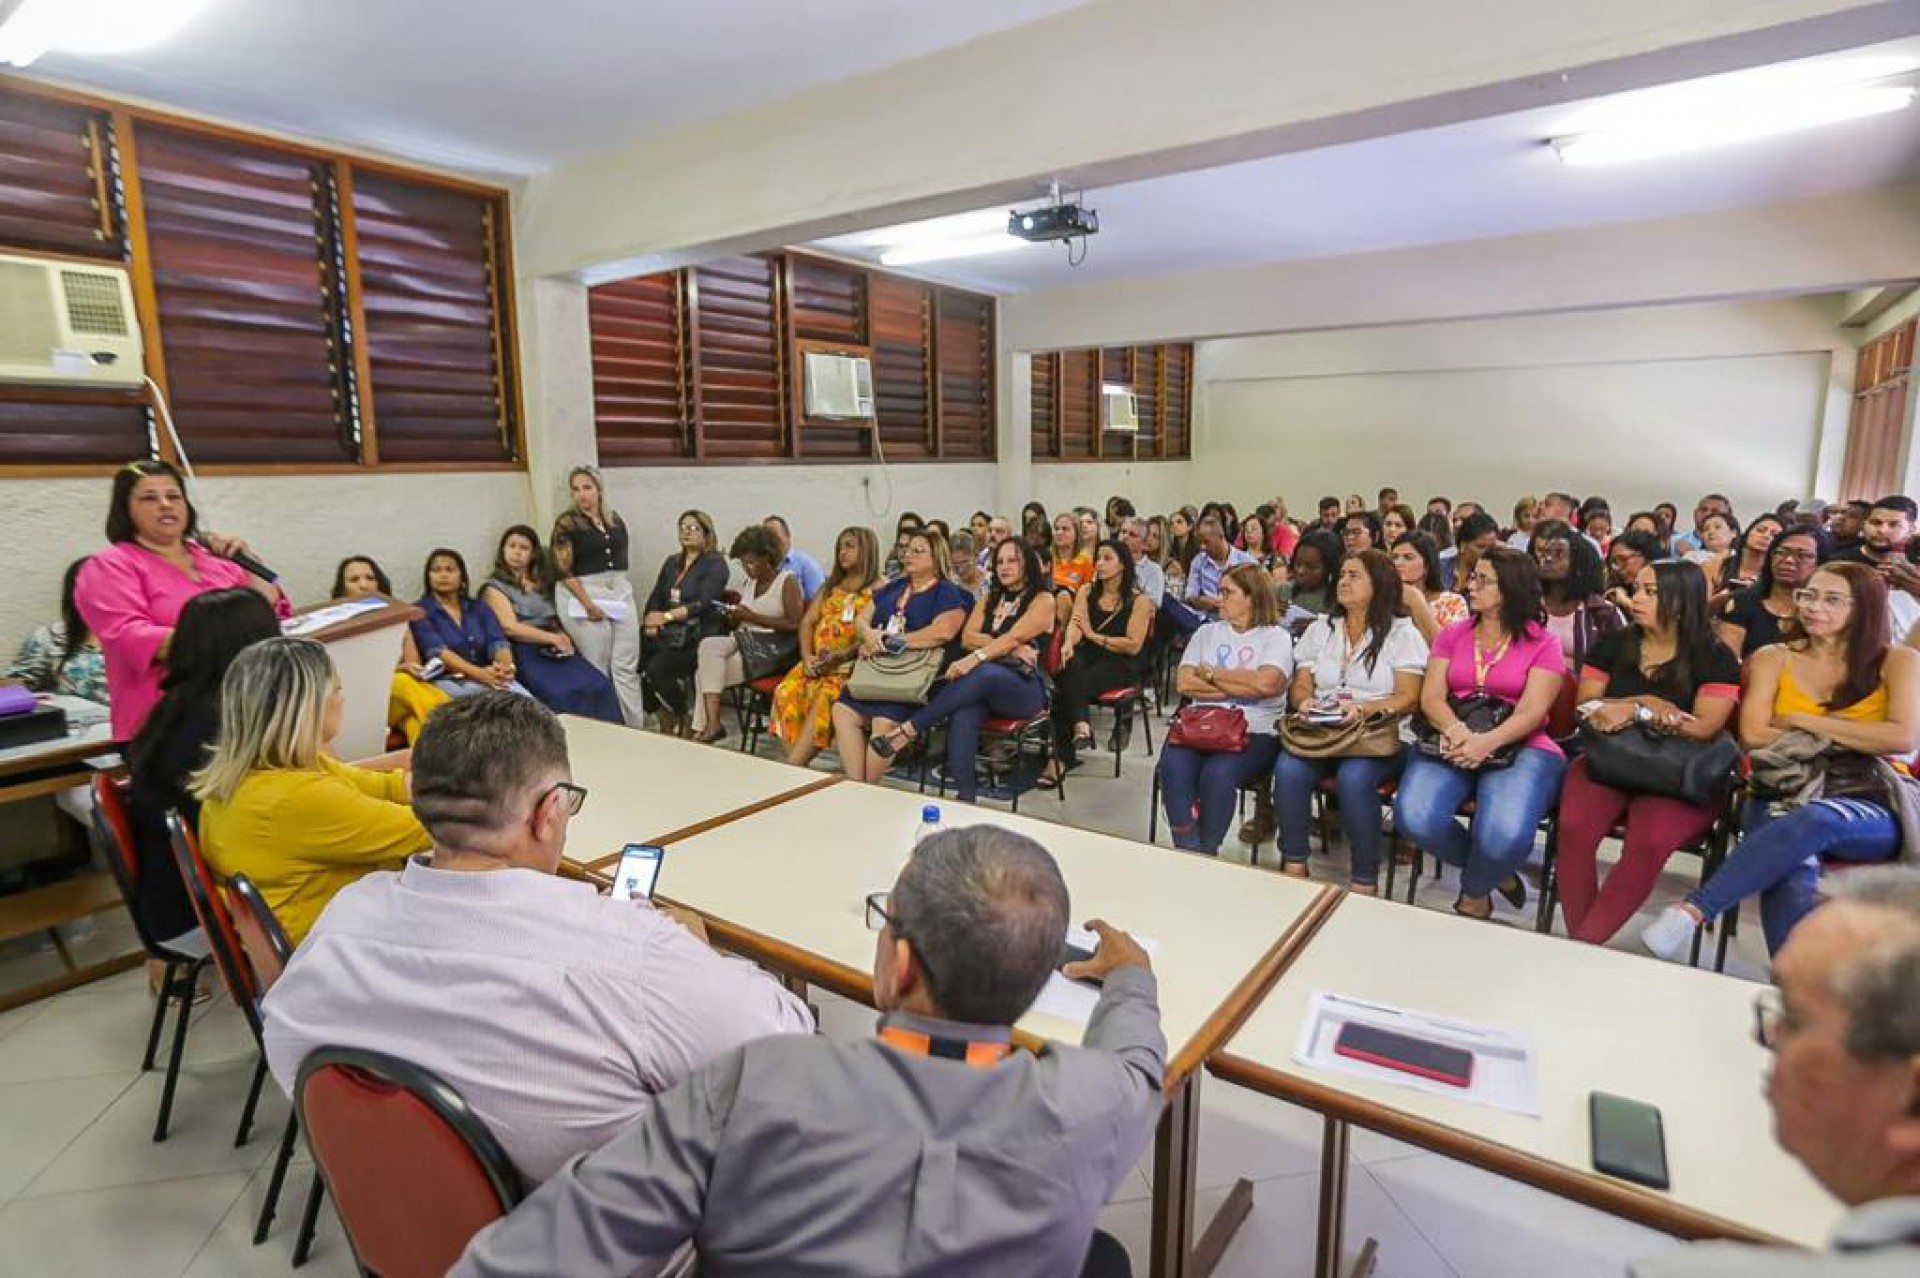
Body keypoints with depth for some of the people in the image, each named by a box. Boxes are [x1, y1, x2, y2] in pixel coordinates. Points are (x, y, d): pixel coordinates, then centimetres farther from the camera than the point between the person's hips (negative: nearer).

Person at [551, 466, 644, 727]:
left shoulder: (615, 519, 11)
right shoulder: (567, 523, -4)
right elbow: (563, 570, -10)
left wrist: (624, 588, 11)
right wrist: (589, 606, -16)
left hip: (622, 595, 5)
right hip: (589, 597, -4)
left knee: (627, 669, 3)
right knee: (597, 671, 1)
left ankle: (635, 726, 7)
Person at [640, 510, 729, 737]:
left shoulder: (715, 564, 2)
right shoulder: (671, 562, 23)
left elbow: (704, 603, -11)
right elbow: (655, 597, 15)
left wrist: (667, 616, -16)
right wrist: (650, 621, -6)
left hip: (696, 635, -6)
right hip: (665, 634, 6)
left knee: (657, 668, -29)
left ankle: (681, 724, -6)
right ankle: (665, 723, -2)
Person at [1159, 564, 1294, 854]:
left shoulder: (1276, 636, 7)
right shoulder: (1207, 632, 19)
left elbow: (1266, 683, -14)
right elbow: (1182, 683, 5)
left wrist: (1210, 673, -3)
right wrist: (1240, 685, -4)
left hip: (1254, 732, -3)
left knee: (1217, 773, -33)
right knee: (1173, 766, -28)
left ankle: (1205, 854, -13)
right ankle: (1187, 852, -18)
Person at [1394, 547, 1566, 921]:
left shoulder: (1542, 643, 6)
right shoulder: (1451, 635, 15)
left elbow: (1532, 712, -7)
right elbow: (1431, 697, 3)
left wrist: (1488, 741, -27)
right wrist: (1454, 729, -20)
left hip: (1518, 748, -3)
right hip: (1451, 744, 3)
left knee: (1505, 834, -33)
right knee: (1413, 817, -27)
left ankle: (1473, 895, 4)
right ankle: (1494, 871, 5)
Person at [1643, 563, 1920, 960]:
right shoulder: (1773, 658, 13)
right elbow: (1753, 735, 0)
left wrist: (1803, 722, -3)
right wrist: (1846, 734, -3)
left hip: (1874, 807, -1)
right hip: (1784, 794, 1)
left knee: (1814, 820, -39)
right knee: (1793, 881, -35)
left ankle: (1694, 909, -40)